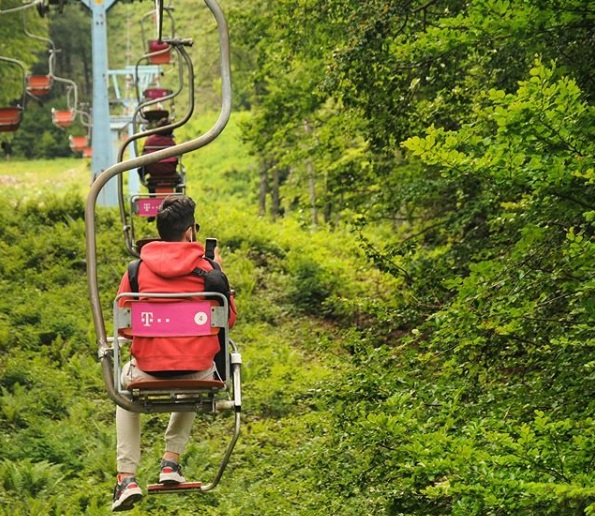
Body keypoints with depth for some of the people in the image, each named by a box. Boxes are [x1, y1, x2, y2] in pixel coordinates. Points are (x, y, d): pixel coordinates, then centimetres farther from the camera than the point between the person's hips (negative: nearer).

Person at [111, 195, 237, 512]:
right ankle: (172, 459, 31)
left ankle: (127, 476, 20)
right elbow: (228, 319, 8)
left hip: (147, 372, -1)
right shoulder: (207, 270, -1)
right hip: (197, 372, 1)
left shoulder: (137, 270, 0)